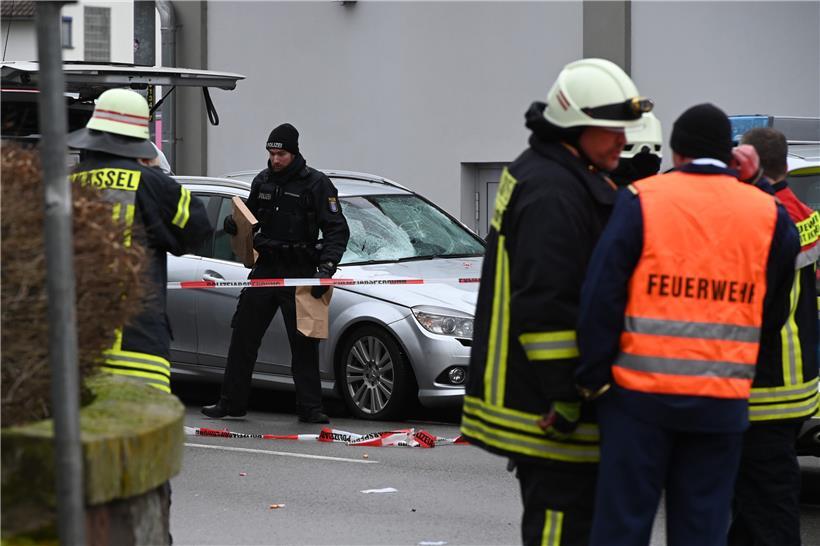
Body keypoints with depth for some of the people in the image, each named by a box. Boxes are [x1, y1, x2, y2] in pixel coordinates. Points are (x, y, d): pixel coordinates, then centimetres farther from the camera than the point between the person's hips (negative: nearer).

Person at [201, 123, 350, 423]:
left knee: (304, 342, -2)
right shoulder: (262, 181, 10)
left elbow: (337, 230, -10)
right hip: (265, 269, 5)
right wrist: (234, 223, -1)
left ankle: (310, 407, 4)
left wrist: (326, 268, -22)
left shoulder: (316, 184, -7)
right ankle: (231, 402, 12)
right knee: (243, 335, 5)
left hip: (299, 274, -5)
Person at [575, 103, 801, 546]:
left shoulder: (640, 201, -4)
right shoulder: (770, 215, 5)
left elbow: (601, 296, -6)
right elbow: (773, 315, 13)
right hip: (723, 403, 2)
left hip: (640, 394, -2)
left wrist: (593, 377, 0)